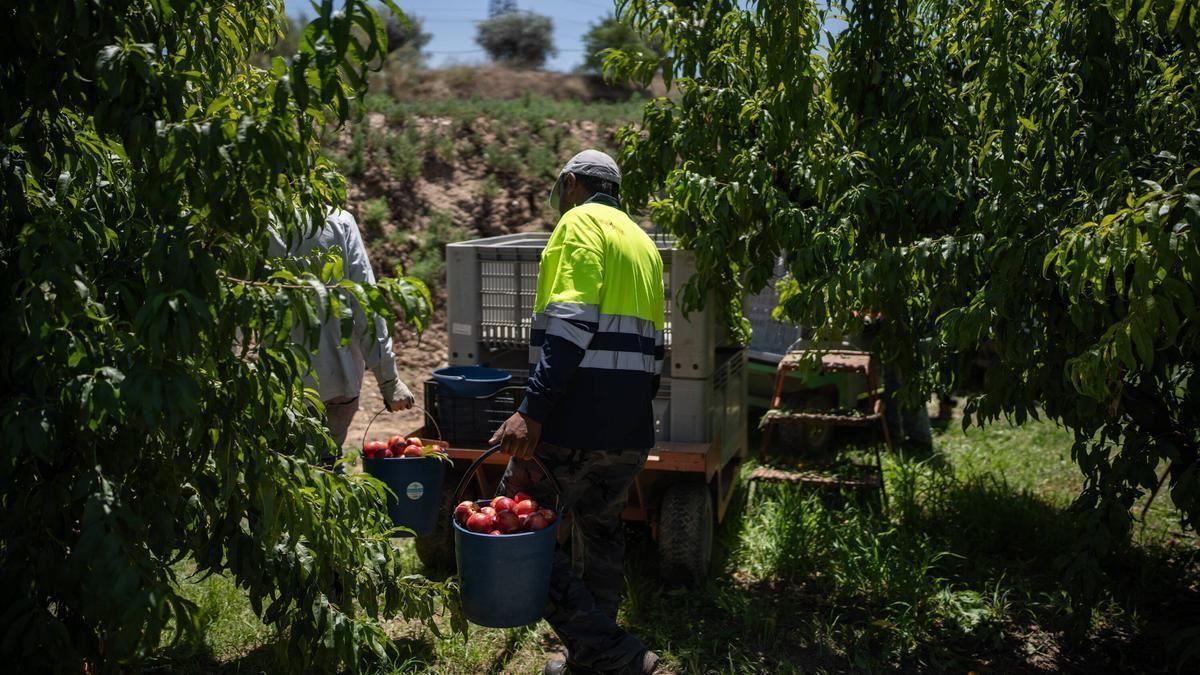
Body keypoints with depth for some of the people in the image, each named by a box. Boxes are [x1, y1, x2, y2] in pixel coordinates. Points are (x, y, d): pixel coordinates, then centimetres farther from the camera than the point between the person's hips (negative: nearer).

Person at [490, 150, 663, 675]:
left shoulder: (580, 222, -4)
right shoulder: (642, 241, 23)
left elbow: (573, 322, -19)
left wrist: (532, 410, -24)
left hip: (578, 416, -9)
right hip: (632, 425, 9)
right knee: (602, 533, 18)